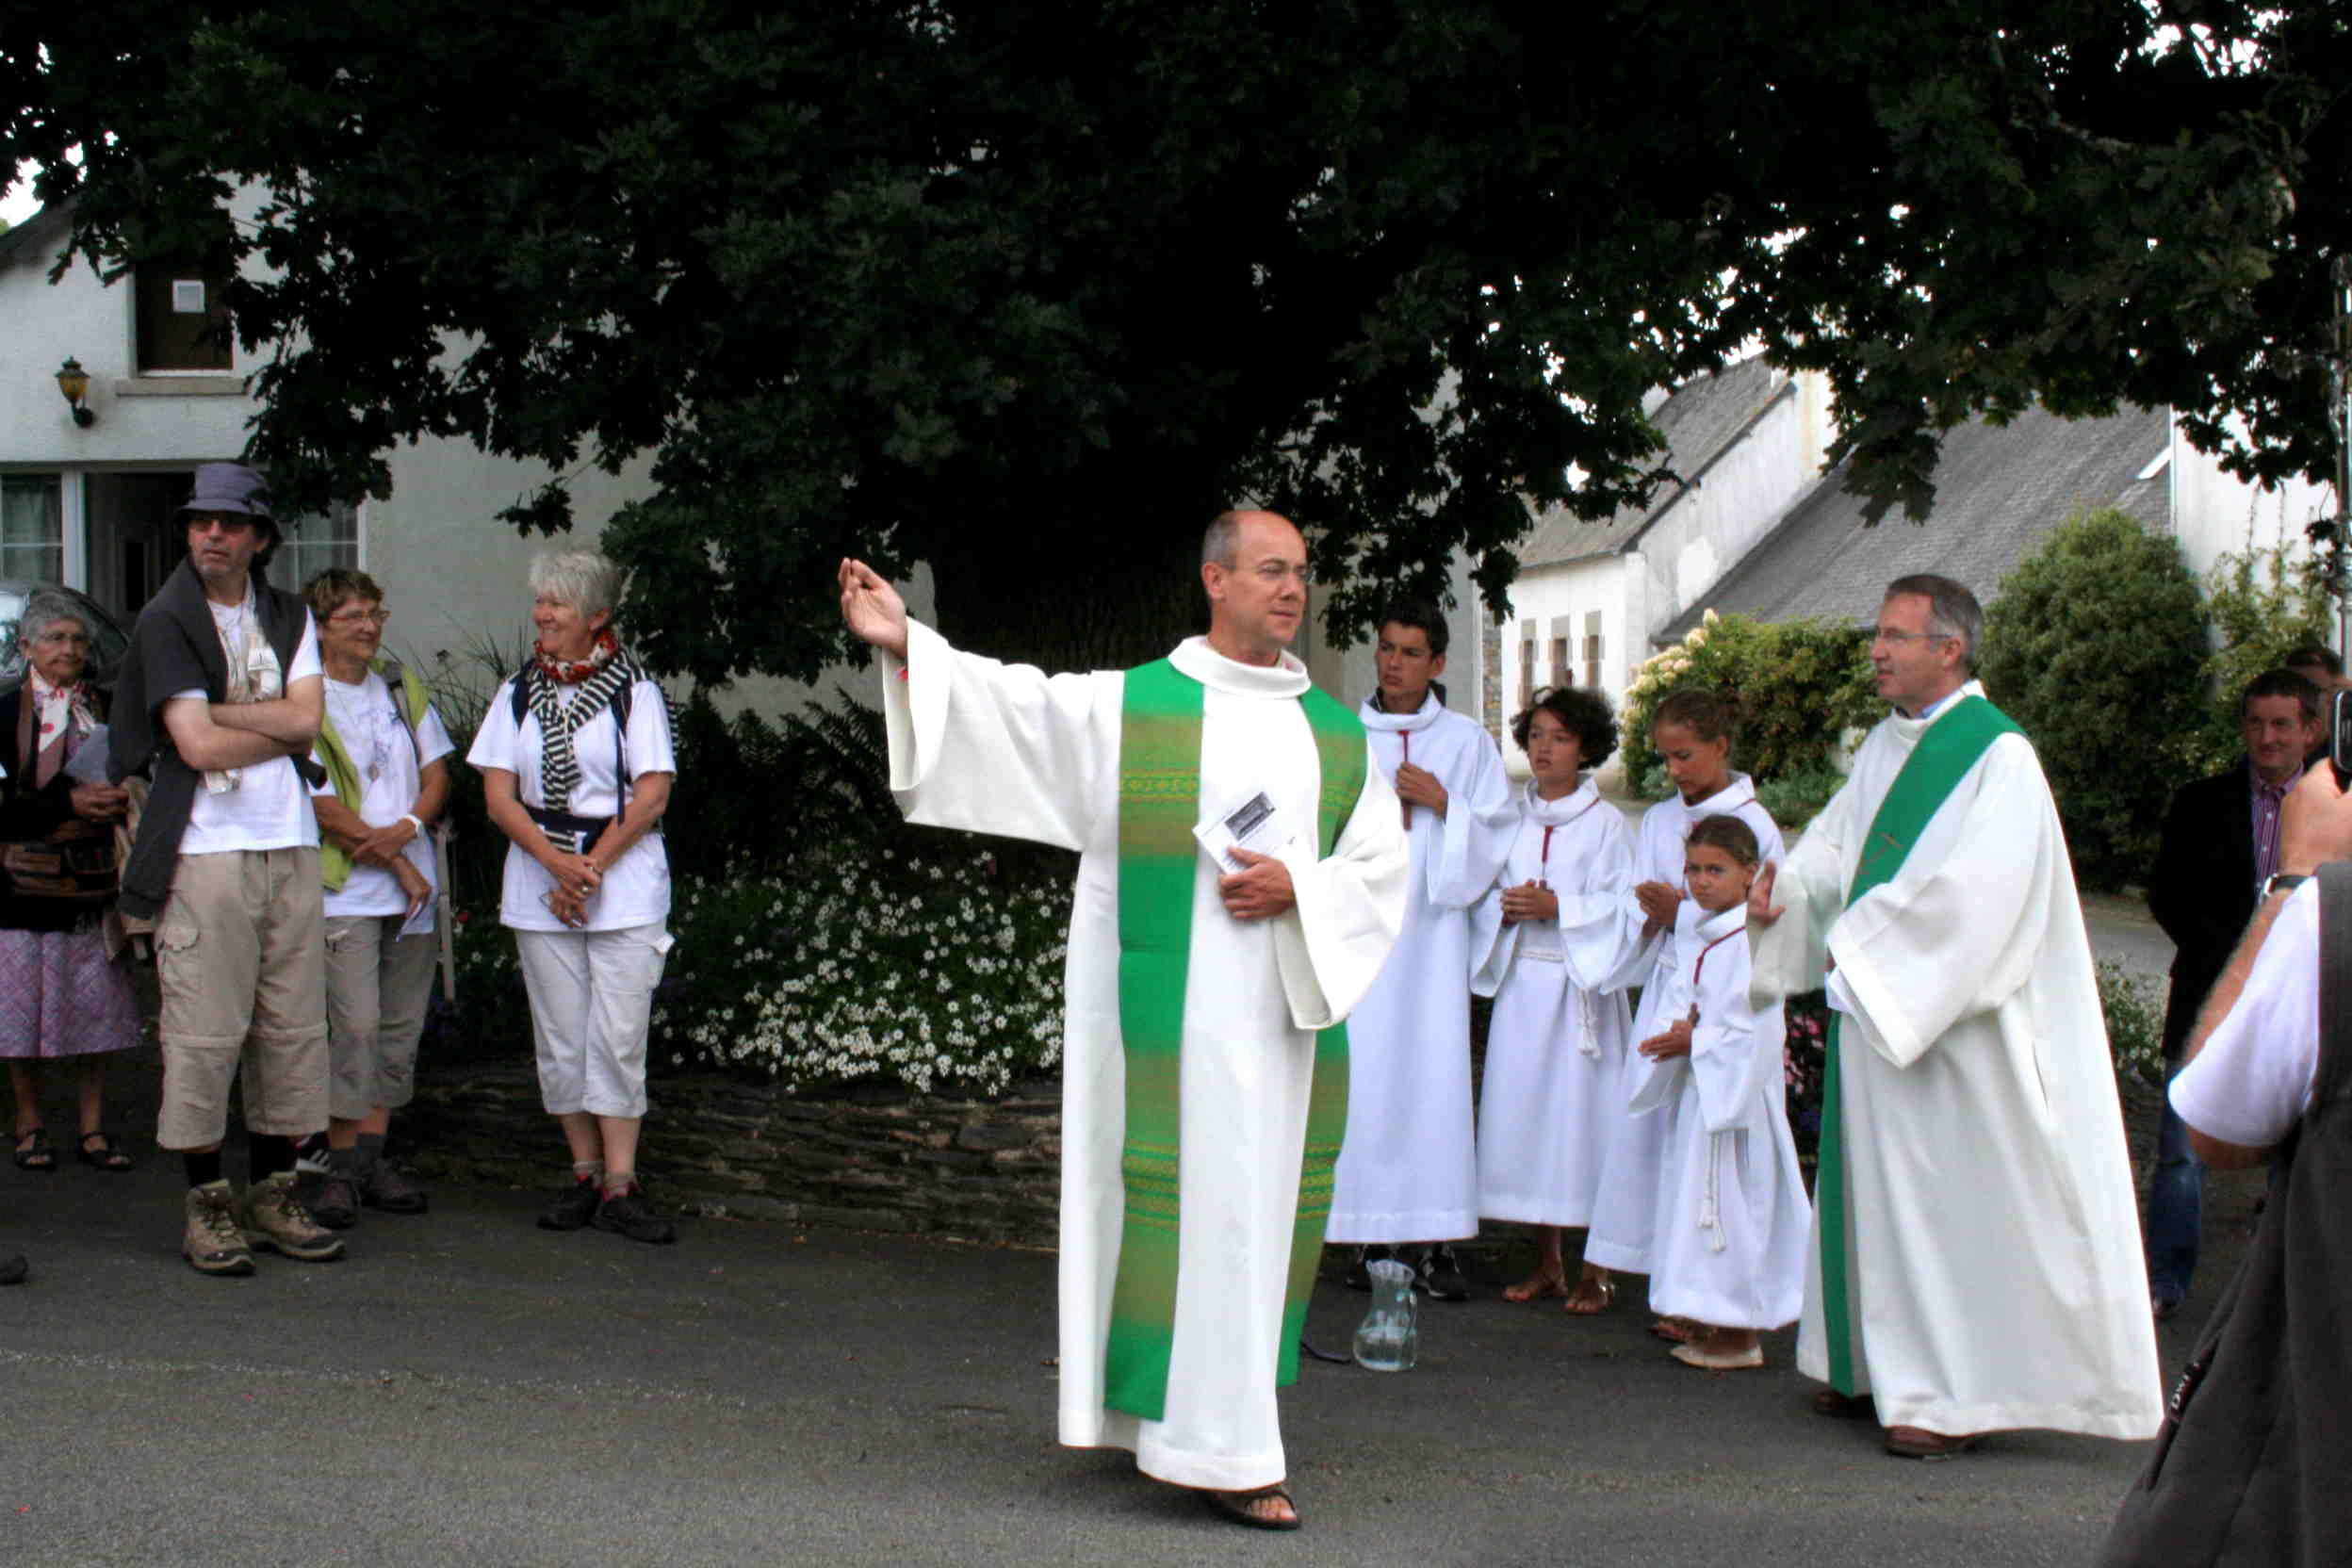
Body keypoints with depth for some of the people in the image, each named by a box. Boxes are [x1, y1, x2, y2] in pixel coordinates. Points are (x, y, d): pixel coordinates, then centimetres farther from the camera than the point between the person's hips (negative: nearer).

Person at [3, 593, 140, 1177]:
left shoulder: (105, 709, 11)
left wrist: (118, 800, -1)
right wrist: (71, 804, -18)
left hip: (93, 881, 3)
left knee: (95, 1007, 3)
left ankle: (94, 1130, 11)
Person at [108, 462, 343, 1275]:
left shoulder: (288, 617, 13)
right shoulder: (166, 622, -2)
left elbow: (307, 718, -1)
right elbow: (198, 745, -11)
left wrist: (220, 713, -9)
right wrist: (282, 727, -1)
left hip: (290, 847, 5)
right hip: (206, 851, -5)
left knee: (293, 1026, 6)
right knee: (204, 1033, -5)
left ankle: (274, 1192, 14)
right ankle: (205, 1205, 2)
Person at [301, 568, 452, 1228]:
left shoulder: (400, 685, 13)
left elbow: (436, 772, 12)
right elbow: (323, 807, -10)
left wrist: (405, 830, -8)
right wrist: (399, 865, -9)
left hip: (413, 886, 6)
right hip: (347, 889, -6)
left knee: (400, 1026, 6)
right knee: (356, 1024, -13)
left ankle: (373, 1159, 13)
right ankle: (341, 1167, -5)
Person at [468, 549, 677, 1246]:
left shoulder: (635, 691, 1)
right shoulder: (518, 693, 10)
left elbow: (652, 796, -4)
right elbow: (498, 795, 3)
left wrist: (593, 866, -11)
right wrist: (557, 863, -11)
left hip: (625, 879, -3)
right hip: (538, 885, 3)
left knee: (618, 1035, -7)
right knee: (560, 1037, 3)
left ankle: (620, 1185, -6)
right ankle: (585, 1172, 13)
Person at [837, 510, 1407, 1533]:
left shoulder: (1338, 735, 11)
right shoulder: (1127, 706, 2)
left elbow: (1379, 866, 8)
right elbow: (1011, 705, -7)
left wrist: (1298, 886, -11)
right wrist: (904, 645, -19)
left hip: (1287, 1009, 5)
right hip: (1174, 1013, -5)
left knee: (1265, 1203, 10)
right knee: (1196, 1202, -7)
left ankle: (1204, 1416, 26)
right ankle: (1221, 1449, -4)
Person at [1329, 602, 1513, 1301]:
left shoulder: (1467, 742, 9)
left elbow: (1496, 833, 6)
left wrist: (1443, 805, -8)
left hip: (1430, 935, 0)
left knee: (1433, 1075, -7)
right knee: (1361, 1076, -5)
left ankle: (1432, 1242, -6)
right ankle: (1369, 1237, -1)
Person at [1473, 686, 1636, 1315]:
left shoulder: (1605, 822, -2)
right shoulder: (1511, 816, 10)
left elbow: (1620, 908, -7)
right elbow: (1484, 887, 15)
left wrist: (1556, 906, -17)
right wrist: (1505, 906, -5)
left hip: (1579, 983, -4)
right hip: (1520, 981, 5)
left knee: (1583, 1113, -5)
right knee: (1524, 1113, 5)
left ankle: (1596, 1270, 3)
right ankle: (1546, 1263, 15)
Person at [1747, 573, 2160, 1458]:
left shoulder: (1998, 756, -14)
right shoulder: (1883, 747, 12)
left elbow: (1975, 889, -22)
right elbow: (1839, 844, 16)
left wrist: (1860, 945, -17)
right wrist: (1785, 888, -5)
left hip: (1952, 1021, -8)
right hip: (1876, 1007, 8)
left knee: (1949, 1194, -5)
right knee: (1875, 1181, 12)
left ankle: (1955, 1393, 1)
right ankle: (1882, 1366, 23)